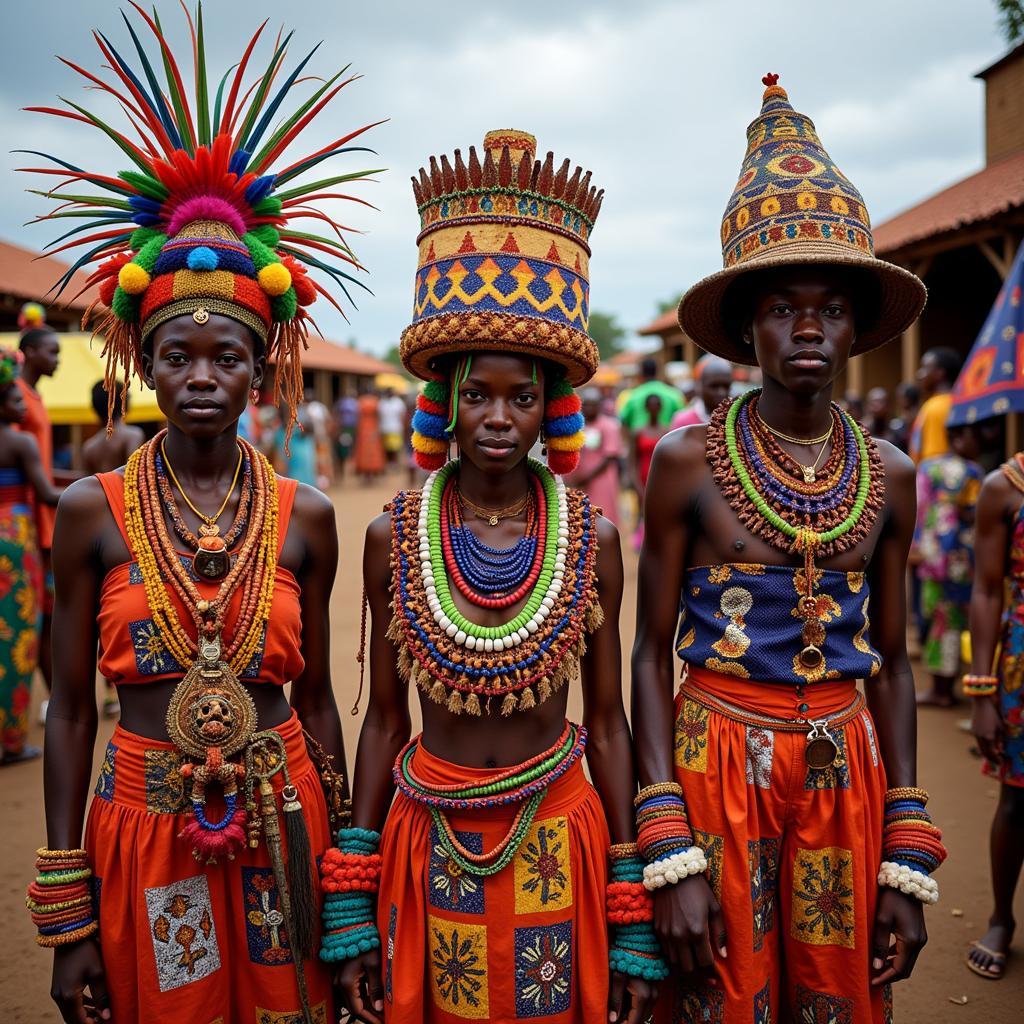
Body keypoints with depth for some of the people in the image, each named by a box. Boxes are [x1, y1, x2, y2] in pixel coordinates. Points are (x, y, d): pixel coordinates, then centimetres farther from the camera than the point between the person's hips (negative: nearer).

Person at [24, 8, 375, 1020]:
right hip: (144, 832, -1)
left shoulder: (305, 516, -2)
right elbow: (69, 709, -2)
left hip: (280, 824, 1)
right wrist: (66, 919, -3)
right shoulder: (91, 510, -5)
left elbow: (315, 696, 5)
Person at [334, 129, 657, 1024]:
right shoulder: (393, 538, -5)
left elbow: (608, 724, 0)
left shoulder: (593, 539, -6)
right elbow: (384, 721, 1)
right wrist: (354, 913, 1)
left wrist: (634, 924, 1)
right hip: (427, 850, 1)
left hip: (556, 846, 0)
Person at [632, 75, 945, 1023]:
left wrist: (908, 862, 4)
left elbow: (892, 659, 8)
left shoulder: (888, 477, 2)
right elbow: (652, 654, -5)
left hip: (847, 773, 3)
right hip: (716, 763, -3)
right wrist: (669, 855, -12)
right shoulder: (688, 462, -8)